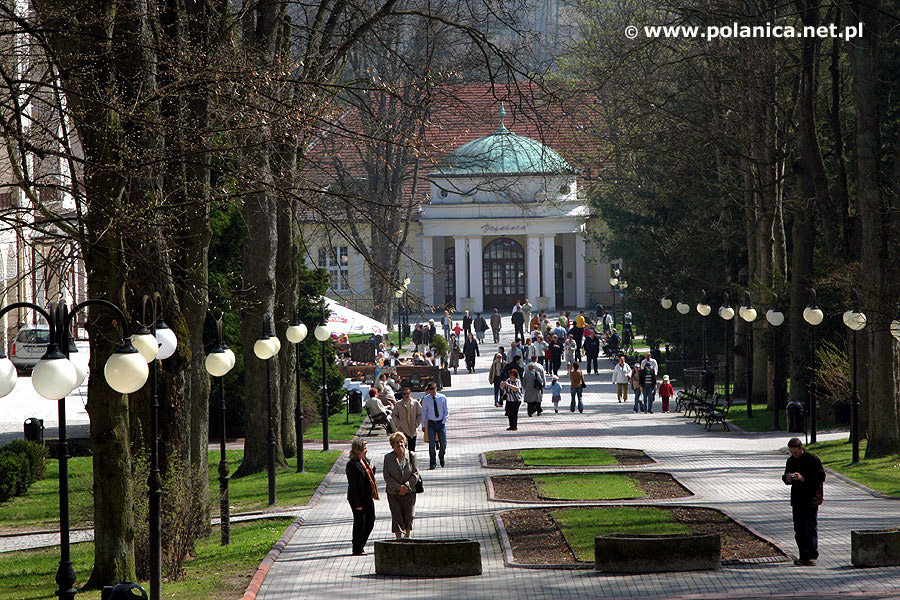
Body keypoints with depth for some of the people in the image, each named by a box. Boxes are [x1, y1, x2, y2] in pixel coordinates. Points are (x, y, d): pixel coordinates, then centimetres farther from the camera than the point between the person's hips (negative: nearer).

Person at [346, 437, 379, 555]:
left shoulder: (366, 461, 10)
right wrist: (357, 503, -19)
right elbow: (352, 485, -18)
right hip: (358, 498, -8)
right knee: (360, 522, 0)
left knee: (370, 521, 12)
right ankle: (357, 549, 11)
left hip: (368, 497, 8)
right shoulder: (352, 465, -16)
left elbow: (371, 477, 23)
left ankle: (360, 546, 25)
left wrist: (372, 468, 0)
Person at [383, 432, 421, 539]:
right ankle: (399, 539, 9)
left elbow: (415, 474, -2)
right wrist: (398, 487, -16)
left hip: (409, 491, 0)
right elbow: (386, 476, -5)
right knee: (396, 517, -1)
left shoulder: (411, 455, -1)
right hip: (393, 493, 0)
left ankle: (407, 537, 18)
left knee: (409, 516, -1)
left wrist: (407, 486, -14)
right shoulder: (388, 457, -2)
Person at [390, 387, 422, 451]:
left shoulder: (415, 403, 2)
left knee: (412, 449, 8)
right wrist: (399, 425, -5)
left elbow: (420, 414, 8)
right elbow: (394, 415, 5)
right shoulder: (398, 404, -1)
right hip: (403, 430, -2)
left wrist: (416, 424, -3)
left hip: (413, 430, 2)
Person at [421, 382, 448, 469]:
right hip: (431, 423, -1)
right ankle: (432, 463, -1)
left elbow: (446, 411, 7)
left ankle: (441, 456, 31)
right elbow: (424, 412, 6)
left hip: (441, 423, 1)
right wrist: (423, 425, 4)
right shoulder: (425, 399, -1)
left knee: (443, 443, 1)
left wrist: (444, 421, -5)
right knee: (431, 444, -7)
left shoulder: (442, 398, -1)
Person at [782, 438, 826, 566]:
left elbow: (821, 477, -13)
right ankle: (803, 556, 11)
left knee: (811, 527, -8)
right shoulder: (791, 461, 13)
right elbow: (785, 478, 19)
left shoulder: (813, 459, -7)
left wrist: (803, 478, -23)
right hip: (797, 499, 6)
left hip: (811, 499, -6)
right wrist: (787, 479, -6)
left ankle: (813, 556, -4)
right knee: (799, 529, 6)